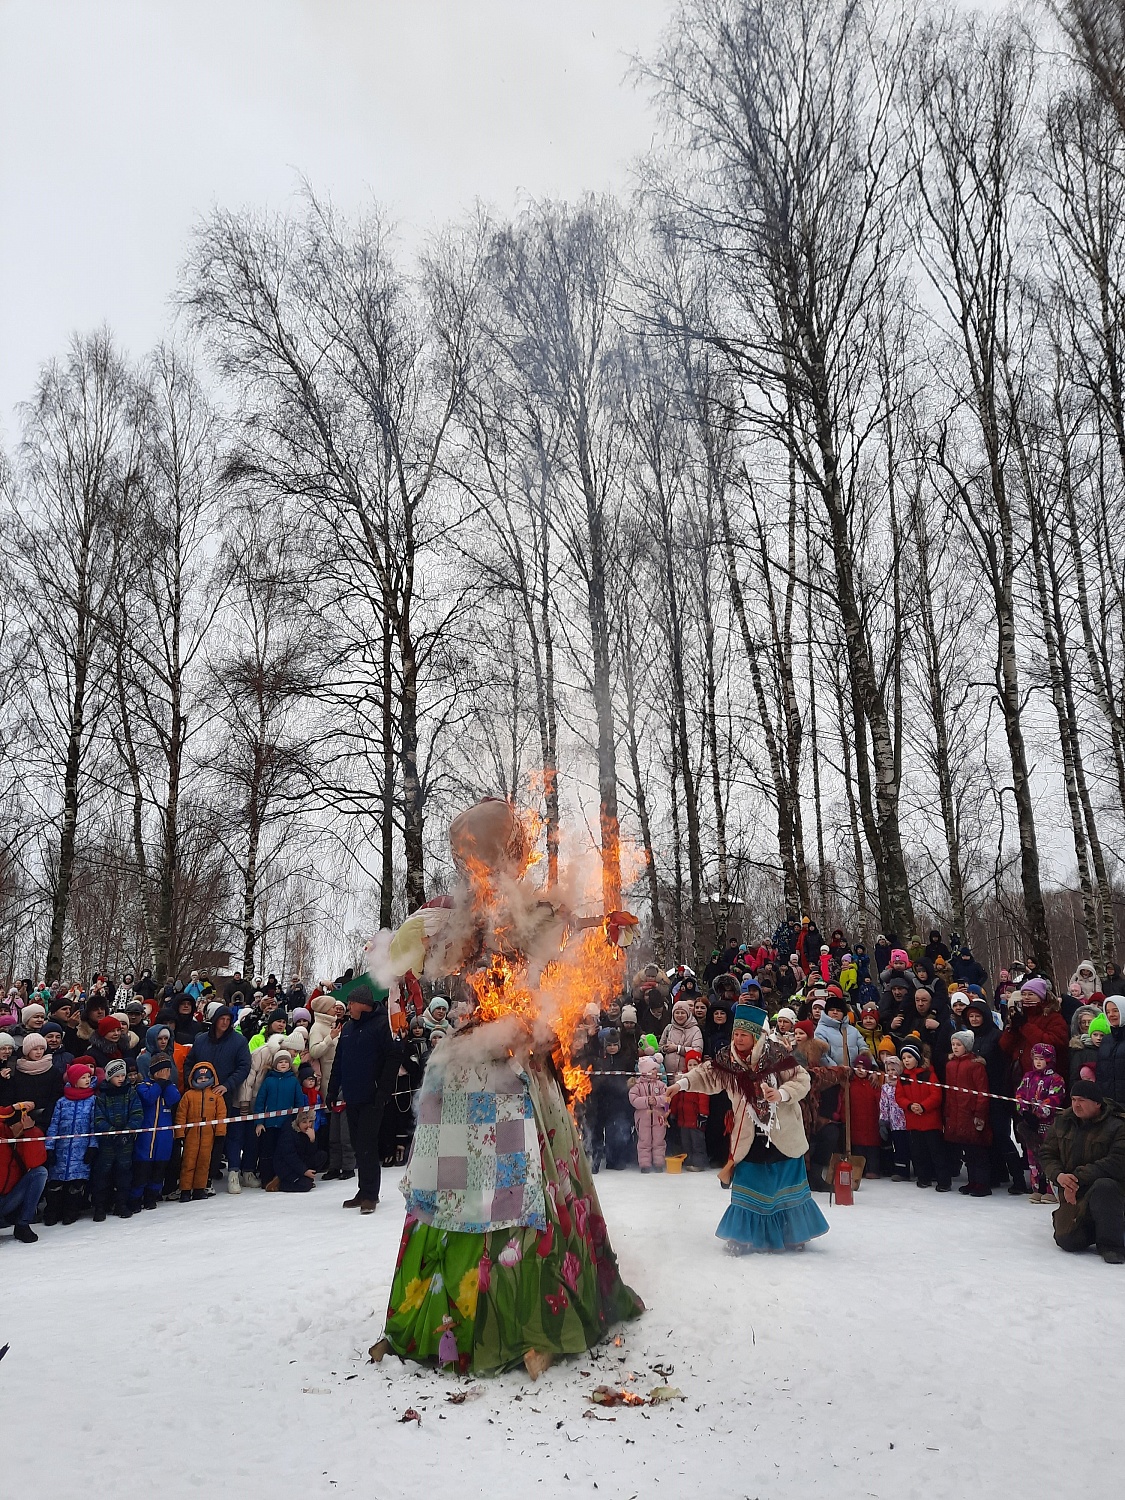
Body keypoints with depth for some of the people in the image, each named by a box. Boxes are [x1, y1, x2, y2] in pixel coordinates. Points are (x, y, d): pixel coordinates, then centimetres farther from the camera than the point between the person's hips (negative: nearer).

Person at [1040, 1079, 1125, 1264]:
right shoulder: (1061, 1122, 5)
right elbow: (1048, 1155, 7)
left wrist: (1080, 1177, -26)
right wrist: (1059, 1176, -16)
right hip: (1072, 1193, 3)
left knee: (1103, 1187, -40)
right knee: (1067, 1241, -17)